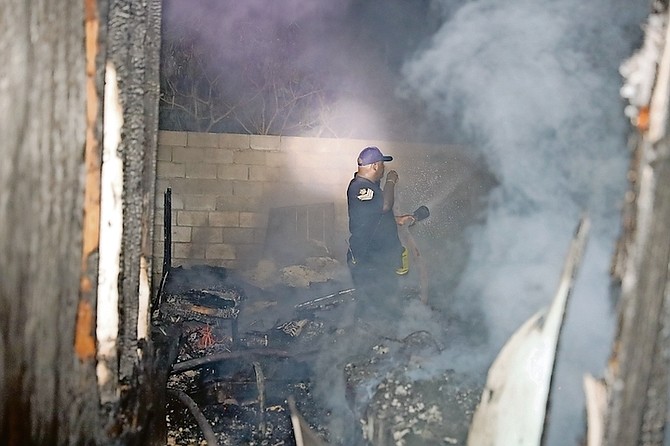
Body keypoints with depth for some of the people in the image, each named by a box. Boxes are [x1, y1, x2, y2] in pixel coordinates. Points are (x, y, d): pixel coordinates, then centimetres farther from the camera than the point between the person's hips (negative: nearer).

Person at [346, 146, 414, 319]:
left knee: (387, 304, 20)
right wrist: (391, 181, -18)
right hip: (367, 263, -11)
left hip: (382, 257, 11)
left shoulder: (370, 186, 14)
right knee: (373, 307, -3)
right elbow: (385, 205, -34)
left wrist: (399, 220, 19)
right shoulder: (359, 187, -21)